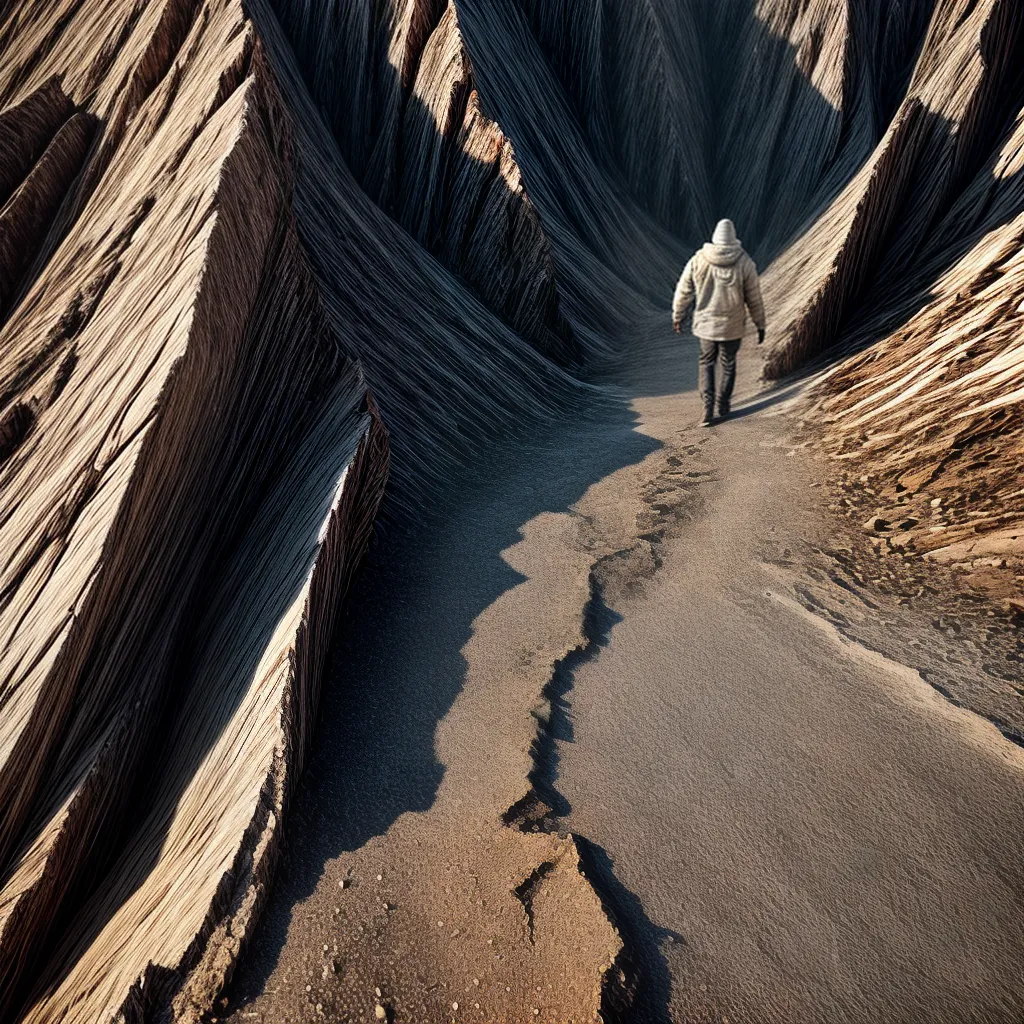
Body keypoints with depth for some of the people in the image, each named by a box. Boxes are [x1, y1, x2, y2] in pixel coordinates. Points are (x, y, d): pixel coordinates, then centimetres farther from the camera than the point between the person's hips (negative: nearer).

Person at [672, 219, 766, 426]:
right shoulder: (744, 263, -10)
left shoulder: (698, 260, -9)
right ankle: (723, 406, 29)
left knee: (706, 363, 16)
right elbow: (754, 298, -4)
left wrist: (677, 316, 14)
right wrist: (760, 325, 9)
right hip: (732, 326, 0)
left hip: (704, 324, 1)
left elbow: (683, 292, -1)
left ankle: (708, 407, 3)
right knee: (728, 364, 18)